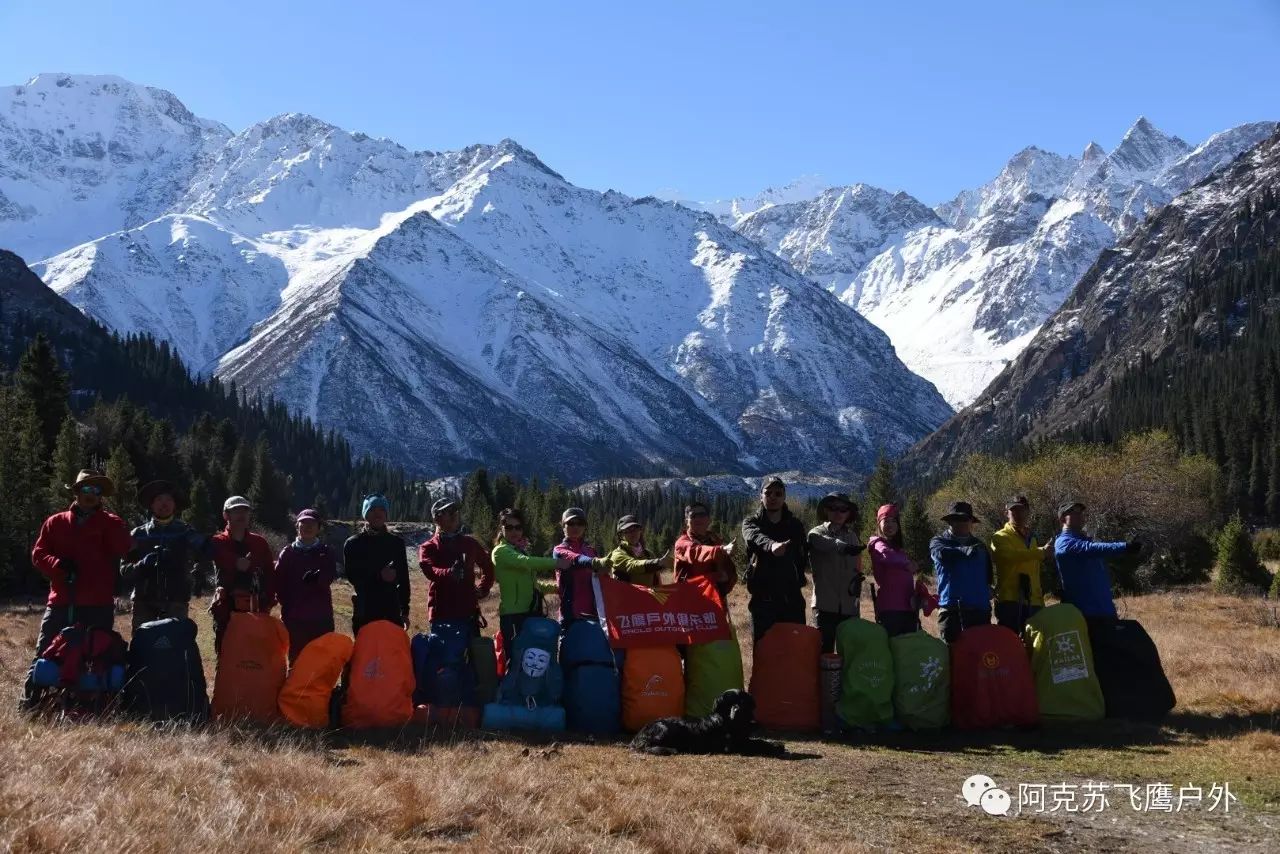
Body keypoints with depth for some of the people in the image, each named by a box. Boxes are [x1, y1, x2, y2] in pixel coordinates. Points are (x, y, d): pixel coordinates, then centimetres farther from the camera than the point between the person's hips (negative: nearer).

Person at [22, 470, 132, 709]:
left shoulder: (111, 524, 7)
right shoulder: (55, 523, 13)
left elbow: (124, 555, -2)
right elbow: (38, 554, 7)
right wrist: (59, 565, -8)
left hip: (99, 605, -1)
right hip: (61, 602, 2)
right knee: (44, 655, 0)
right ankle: (29, 705, 5)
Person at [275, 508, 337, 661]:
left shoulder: (326, 552, 8)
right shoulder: (288, 552, 9)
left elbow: (331, 575, -11)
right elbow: (279, 582, 1)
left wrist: (317, 577, -31)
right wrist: (287, 604, -10)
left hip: (321, 616, 0)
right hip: (294, 617, 0)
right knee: (296, 658, 5)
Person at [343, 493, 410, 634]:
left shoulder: (396, 543, 10)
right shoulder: (353, 543, 4)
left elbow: (404, 578, 11)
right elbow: (351, 575, -5)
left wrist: (405, 610, 8)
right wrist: (379, 575, -18)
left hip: (391, 611, 1)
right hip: (364, 612, -1)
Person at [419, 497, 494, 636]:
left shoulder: (470, 543, 13)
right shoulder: (428, 548, 1)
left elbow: (488, 566, 28)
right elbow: (429, 570, -21)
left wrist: (483, 589, 13)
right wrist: (449, 573, -41)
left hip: (468, 612, 3)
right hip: (441, 614, -3)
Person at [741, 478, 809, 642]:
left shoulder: (795, 525, 11)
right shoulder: (751, 523, 2)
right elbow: (755, 537, -22)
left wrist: (799, 576, 0)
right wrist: (771, 545, -43)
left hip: (792, 599, 2)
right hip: (763, 598, -2)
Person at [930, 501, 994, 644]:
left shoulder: (980, 546, 21)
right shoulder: (939, 541, 10)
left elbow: (988, 576, 20)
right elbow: (942, 553, -15)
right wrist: (966, 551, -26)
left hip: (979, 609, 3)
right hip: (951, 606, -3)